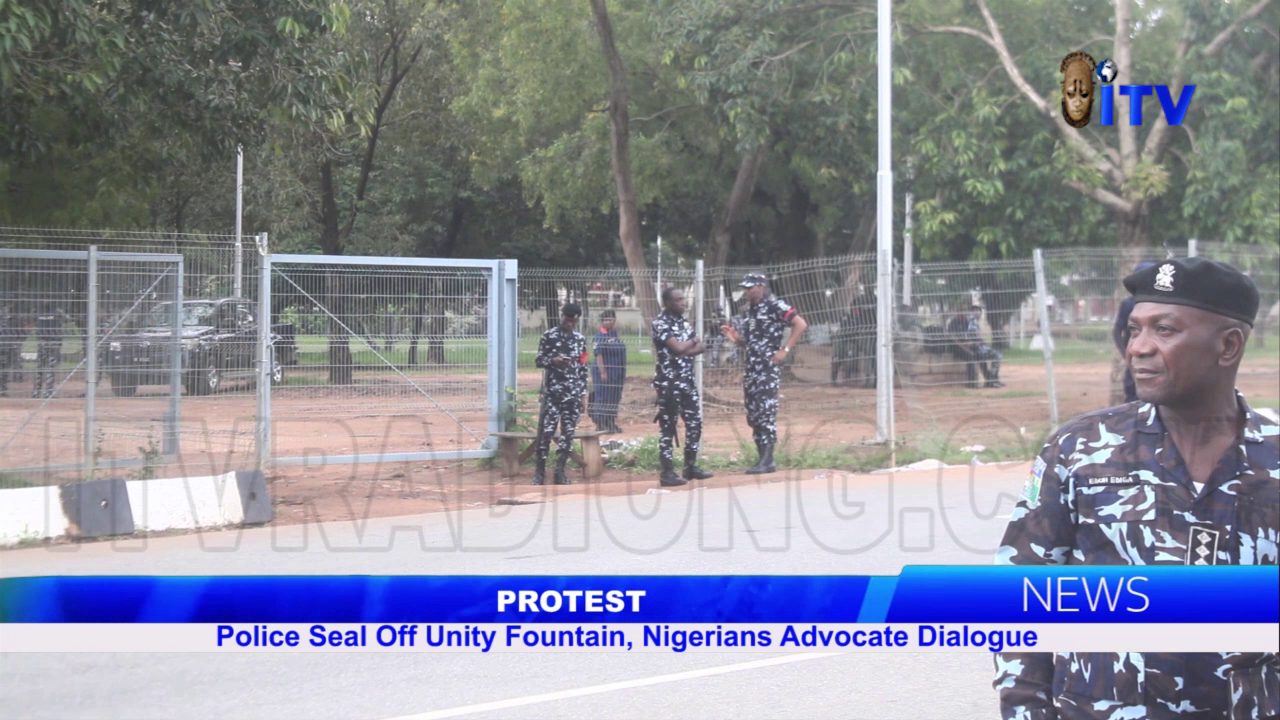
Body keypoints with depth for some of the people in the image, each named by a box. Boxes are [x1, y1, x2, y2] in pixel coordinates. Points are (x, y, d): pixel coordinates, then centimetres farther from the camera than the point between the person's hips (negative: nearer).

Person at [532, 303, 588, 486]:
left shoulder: (580, 339, 10)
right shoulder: (549, 336, -1)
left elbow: (583, 367, 12)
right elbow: (538, 360, -1)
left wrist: (583, 394, 8)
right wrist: (553, 360, -22)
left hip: (573, 393, 4)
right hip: (552, 391, -4)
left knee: (568, 431, 3)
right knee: (546, 430, -7)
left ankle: (560, 470, 10)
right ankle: (540, 470, 1)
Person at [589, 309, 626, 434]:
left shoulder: (615, 334, 13)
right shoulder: (600, 336, -11)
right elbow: (599, 355, -17)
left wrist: (623, 373, 20)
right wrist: (603, 372, -23)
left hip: (617, 372, 8)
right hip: (605, 371, -8)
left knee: (615, 398, 12)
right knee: (603, 398, -5)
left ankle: (611, 423, 19)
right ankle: (601, 424, -2)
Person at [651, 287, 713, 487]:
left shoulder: (684, 322, 13)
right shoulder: (660, 323, -12)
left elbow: (700, 347, 4)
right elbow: (678, 348, -21)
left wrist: (683, 351, -13)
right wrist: (692, 341, -1)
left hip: (687, 381, 8)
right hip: (669, 383, -8)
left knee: (695, 423, 10)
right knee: (668, 427, -5)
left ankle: (691, 467, 21)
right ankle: (668, 472, -2)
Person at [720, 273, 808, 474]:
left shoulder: (775, 306, -8)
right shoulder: (749, 309, 17)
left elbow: (801, 324, -14)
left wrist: (785, 350, -17)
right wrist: (736, 339, 5)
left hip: (768, 368, -9)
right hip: (751, 368, 9)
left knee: (766, 413, -10)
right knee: (753, 415, 8)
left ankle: (768, 460, -9)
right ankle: (762, 458, 14)